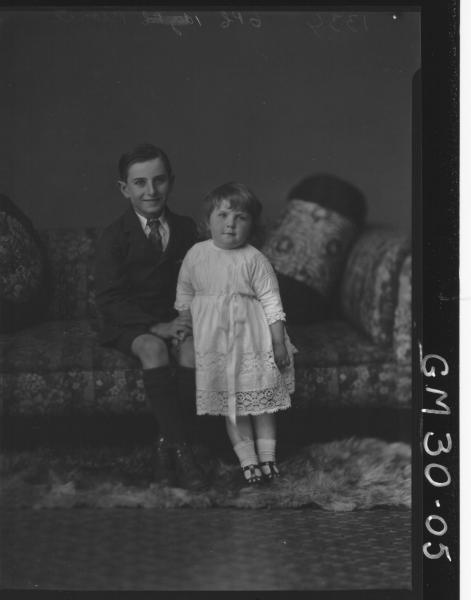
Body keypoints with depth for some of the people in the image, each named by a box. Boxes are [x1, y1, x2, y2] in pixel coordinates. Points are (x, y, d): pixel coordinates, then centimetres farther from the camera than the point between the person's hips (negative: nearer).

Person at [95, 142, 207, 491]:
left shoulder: (186, 229, 5)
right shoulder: (115, 237, -6)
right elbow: (110, 299, -11)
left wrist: (188, 319, -11)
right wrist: (156, 327, -22)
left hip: (175, 318, 3)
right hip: (129, 324, -3)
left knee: (193, 347, -30)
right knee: (153, 348, -35)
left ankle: (167, 444, -20)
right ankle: (182, 449, -31)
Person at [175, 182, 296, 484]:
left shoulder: (254, 259, -10)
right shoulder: (196, 254, -2)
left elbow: (271, 301, -8)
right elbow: (184, 294, 12)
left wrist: (279, 343, -10)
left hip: (252, 339, -2)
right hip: (214, 342, 2)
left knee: (261, 398, 8)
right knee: (231, 402, 6)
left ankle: (267, 455, 22)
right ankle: (247, 459, 16)